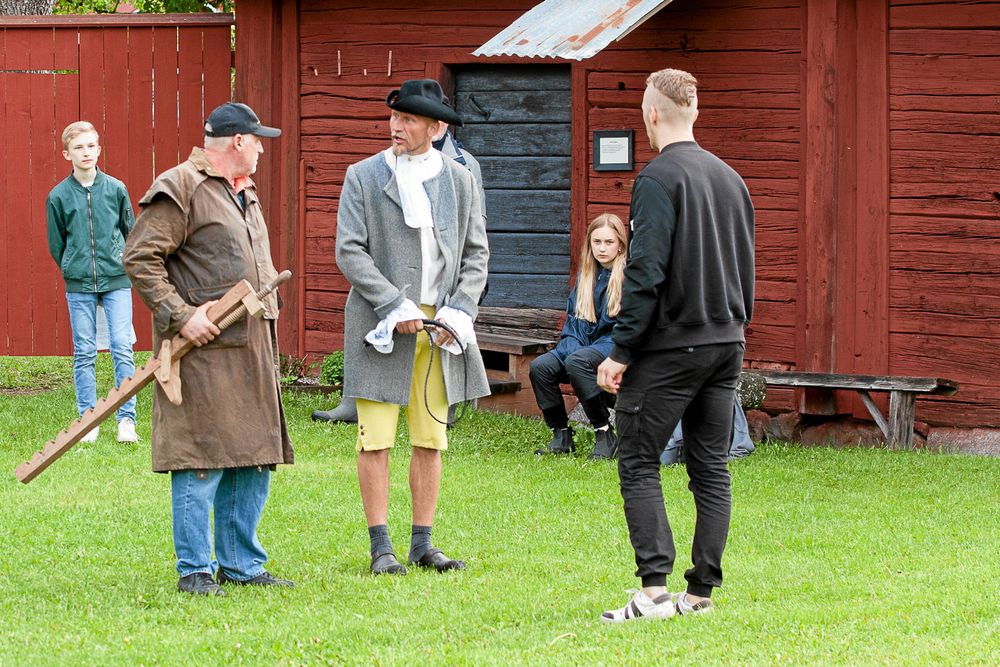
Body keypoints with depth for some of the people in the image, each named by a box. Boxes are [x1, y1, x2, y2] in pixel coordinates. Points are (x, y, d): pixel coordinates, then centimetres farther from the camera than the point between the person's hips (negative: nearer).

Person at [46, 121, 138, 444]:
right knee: (84, 354, 3)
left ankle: (127, 419, -2)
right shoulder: (58, 196, 0)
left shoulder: (116, 189, 2)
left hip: (117, 281, 0)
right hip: (78, 285, 0)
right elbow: (56, 245, 9)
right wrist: (74, 270, 7)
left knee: (122, 350, -6)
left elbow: (130, 231, 14)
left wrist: (124, 261, 9)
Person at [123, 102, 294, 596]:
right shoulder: (180, 189, -9)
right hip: (205, 348, -9)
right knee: (202, 461, -7)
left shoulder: (245, 194, 20)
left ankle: (242, 563, 18)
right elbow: (140, 258, -14)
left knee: (255, 460, 10)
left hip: (252, 349, 9)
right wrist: (181, 315, -18)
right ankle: (194, 570, -1)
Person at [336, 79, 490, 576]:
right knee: (376, 440, -3)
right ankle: (381, 547, 2)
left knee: (431, 440, 6)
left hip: (439, 326, 3)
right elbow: (350, 252, -6)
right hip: (381, 325, -3)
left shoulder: (458, 180, 8)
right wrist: (396, 307, -14)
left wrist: (457, 313, -5)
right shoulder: (363, 177, 0)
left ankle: (423, 544, 12)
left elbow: (476, 254, 10)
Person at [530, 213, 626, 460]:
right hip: (584, 344, 6)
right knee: (539, 366, -20)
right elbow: (573, 319, 16)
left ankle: (605, 435, -27)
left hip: (615, 346, -6)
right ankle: (561, 435, -9)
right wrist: (571, 345, -6)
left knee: (577, 362, -36)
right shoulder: (586, 277, 15)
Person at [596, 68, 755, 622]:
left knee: (638, 463, -3)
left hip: (670, 345, -7)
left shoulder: (658, 179, -12)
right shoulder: (730, 178, 11)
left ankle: (654, 588, -12)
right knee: (711, 467, 8)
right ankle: (702, 591, 9)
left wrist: (620, 351, -13)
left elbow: (646, 272, -17)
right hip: (726, 345, 7)